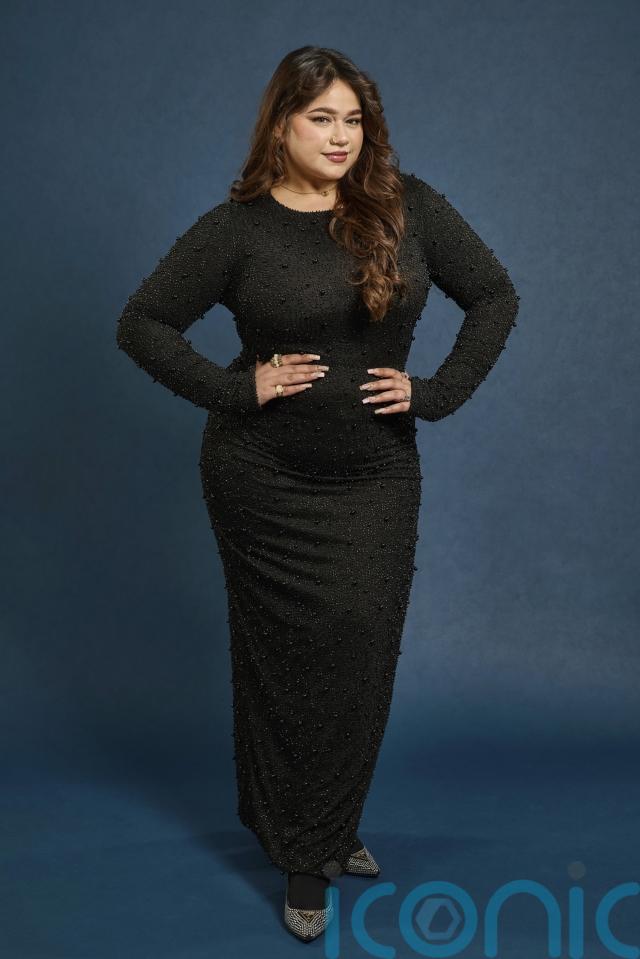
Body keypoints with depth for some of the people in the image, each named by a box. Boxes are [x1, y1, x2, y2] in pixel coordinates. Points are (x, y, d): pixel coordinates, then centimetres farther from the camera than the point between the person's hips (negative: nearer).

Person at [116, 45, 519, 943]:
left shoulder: (408, 206, -1)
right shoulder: (238, 227, -6)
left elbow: (494, 296, 5)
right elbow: (142, 322, -4)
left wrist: (436, 392, -5)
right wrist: (236, 389, -13)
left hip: (377, 479, 2)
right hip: (264, 481, -2)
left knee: (361, 659, 7)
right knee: (287, 661, 7)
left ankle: (331, 829, 29)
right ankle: (302, 856, 22)